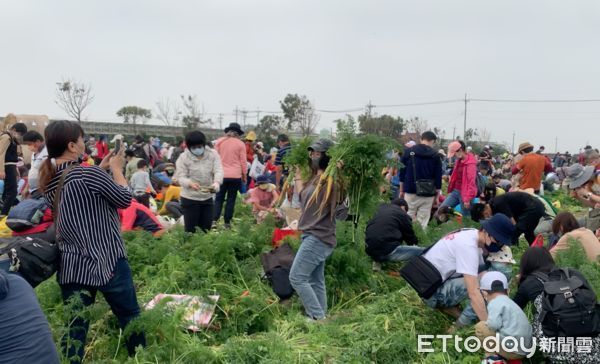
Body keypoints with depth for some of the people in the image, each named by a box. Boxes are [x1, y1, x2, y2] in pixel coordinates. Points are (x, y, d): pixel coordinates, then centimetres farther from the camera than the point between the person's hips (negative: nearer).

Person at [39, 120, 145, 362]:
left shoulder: (48, 179, 3)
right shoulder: (89, 174, -19)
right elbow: (125, 199, -6)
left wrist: (101, 170, 17)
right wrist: (116, 168, 7)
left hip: (71, 266, 6)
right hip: (107, 262, -6)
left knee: (74, 327, 12)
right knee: (130, 318, 14)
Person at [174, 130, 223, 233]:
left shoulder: (213, 154, -3)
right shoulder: (183, 157, -9)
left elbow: (218, 171, -11)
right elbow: (180, 177, -13)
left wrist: (216, 182, -34)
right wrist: (190, 183, -36)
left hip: (207, 198, 3)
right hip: (189, 199, -3)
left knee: (206, 229, 11)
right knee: (190, 230, 0)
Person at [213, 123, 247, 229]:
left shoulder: (219, 142, 4)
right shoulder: (240, 144, -2)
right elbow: (243, 161, 1)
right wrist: (244, 175, 11)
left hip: (221, 174, 2)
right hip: (235, 176, -1)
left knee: (219, 198, 8)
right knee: (231, 199, 5)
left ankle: (214, 219, -4)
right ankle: (227, 222, 7)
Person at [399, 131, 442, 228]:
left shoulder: (408, 151, 4)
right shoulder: (435, 155, 0)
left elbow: (402, 172, 8)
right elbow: (438, 176, 1)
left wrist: (401, 190, 16)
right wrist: (437, 195, 9)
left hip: (410, 191, 1)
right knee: (423, 221, 2)